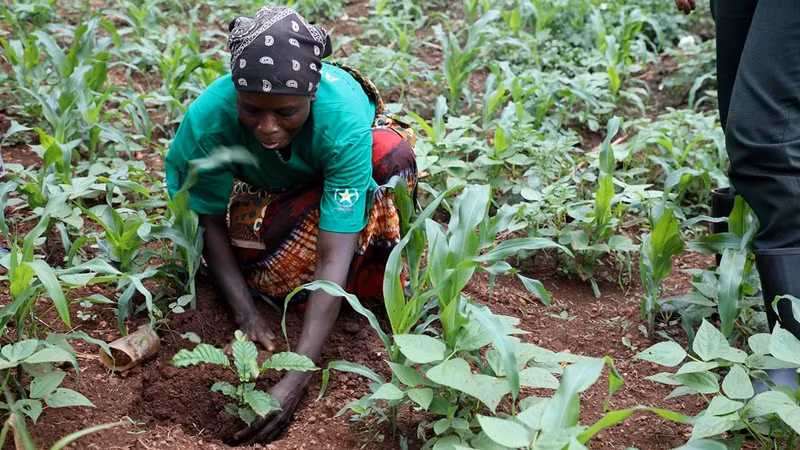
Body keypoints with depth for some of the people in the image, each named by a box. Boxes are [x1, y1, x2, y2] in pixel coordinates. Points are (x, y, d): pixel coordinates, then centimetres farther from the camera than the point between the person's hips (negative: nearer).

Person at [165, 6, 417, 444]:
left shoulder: (344, 120, -42)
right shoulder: (207, 119, -37)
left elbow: (334, 257, -44)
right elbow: (210, 223, -22)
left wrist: (296, 382, -51)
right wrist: (246, 314, -35)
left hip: (338, 173, -2)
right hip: (267, 187, 3)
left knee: (392, 158, -36)